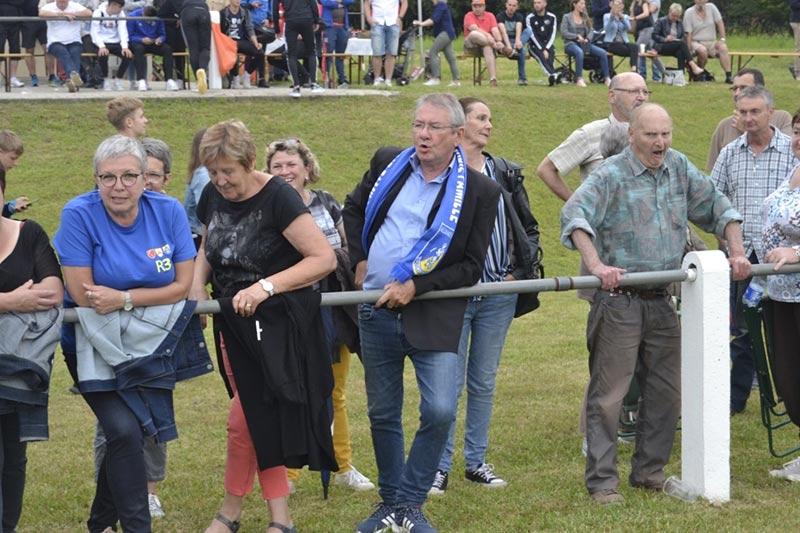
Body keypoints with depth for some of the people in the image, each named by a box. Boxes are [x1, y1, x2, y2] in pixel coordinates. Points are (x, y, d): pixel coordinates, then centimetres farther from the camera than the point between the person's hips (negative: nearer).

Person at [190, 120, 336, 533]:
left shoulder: (277, 198, -19)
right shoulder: (212, 196, 1)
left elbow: (324, 258, -22)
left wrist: (266, 286, -28)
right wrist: (198, 285, -3)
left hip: (277, 325, -7)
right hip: (234, 323, 7)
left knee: (245, 420, -4)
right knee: (260, 422, 9)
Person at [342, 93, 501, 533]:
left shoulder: (480, 191, -6)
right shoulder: (388, 163, 4)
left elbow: (471, 267, -5)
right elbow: (353, 208, 22)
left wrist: (416, 287, -14)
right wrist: (359, 261, 10)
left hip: (434, 315, -3)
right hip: (377, 313, 3)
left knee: (440, 411, -14)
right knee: (382, 414, 11)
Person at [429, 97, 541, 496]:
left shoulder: (505, 173, 10)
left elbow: (529, 227, 17)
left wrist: (520, 271, 6)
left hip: (499, 294, 5)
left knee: (484, 383, 12)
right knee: (450, 383, -1)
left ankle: (476, 462, 22)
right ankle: (441, 466, 8)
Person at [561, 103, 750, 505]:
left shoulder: (679, 168, 9)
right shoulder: (611, 175, -10)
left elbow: (717, 208, 18)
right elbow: (574, 215, -25)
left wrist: (736, 253, 6)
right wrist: (595, 265, -38)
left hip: (662, 302, 6)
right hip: (619, 302, -6)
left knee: (667, 391, 11)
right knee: (608, 394, -4)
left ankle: (649, 471, 24)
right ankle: (602, 481, 2)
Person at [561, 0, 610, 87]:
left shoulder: (585, 17, 17)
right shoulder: (567, 17, 3)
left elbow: (591, 31, 11)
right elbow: (563, 33, -6)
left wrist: (587, 39, -10)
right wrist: (577, 36, -16)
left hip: (584, 43, 5)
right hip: (570, 44, -5)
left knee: (602, 52, -18)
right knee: (579, 52, -41)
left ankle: (606, 78, -14)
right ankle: (579, 79, -41)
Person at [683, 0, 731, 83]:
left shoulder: (711, 7, 4)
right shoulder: (689, 12, -4)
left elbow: (720, 23, 3)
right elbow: (688, 33, -8)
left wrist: (722, 39, -8)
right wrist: (689, 50, -16)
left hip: (711, 43, 3)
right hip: (696, 42, -3)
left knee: (723, 47, -26)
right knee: (702, 50, -35)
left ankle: (728, 76, -30)